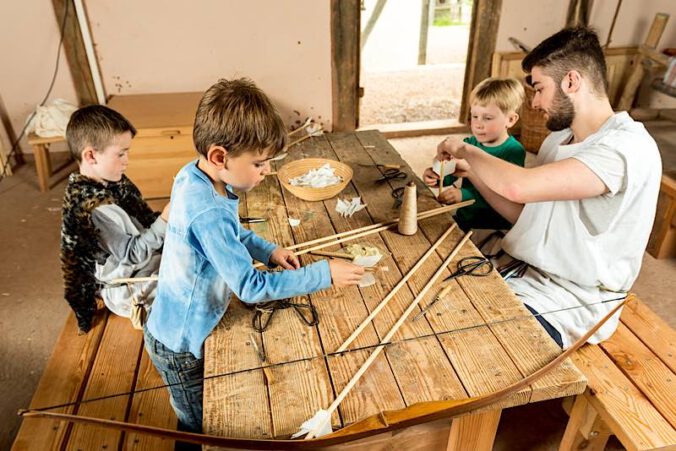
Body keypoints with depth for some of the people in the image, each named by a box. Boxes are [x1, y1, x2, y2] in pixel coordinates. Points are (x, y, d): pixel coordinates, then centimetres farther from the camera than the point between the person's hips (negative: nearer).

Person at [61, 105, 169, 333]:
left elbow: (142, 221, 7)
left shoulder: (109, 181, -2)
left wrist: (163, 216, -8)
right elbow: (133, 254, -25)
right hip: (128, 291, -8)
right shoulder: (95, 207, -29)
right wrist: (165, 219, -28)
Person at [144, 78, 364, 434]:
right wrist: (323, 274, -25)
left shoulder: (194, 174, -9)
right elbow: (251, 287, -30)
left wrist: (267, 251, -2)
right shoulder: (208, 213, -37)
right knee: (200, 429, 20)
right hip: (180, 347, -7)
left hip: (175, 330, 7)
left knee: (201, 420, 29)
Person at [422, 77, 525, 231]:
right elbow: (450, 174, 6)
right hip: (463, 218, 6)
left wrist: (465, 195, -34)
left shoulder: (514, 152, -13)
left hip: (494, 227, -5)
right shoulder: (469, 144, 4)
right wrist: (435, 176, -17)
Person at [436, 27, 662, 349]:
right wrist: (470, 169, 1)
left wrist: (466, 150, -15)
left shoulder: (627, 147, -22)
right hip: (524, 273, 8)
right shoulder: (559, 139, 7)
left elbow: (519, 186, -34)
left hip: (568, 307, -7)